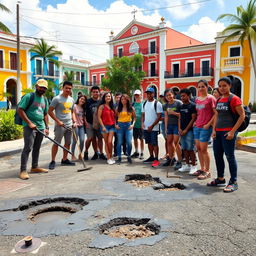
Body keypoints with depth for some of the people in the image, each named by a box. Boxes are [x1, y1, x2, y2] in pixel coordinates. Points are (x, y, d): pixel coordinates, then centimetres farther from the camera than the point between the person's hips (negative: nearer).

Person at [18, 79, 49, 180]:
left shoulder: (45, 100, 17)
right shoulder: (29, 96, -5)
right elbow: (20, 110, -10)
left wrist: (47, 127, 13)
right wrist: (29, 123, -16)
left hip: (41, 127, 7)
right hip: (29, 127, -7)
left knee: (37, 148, 13)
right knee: (28, 147, -12)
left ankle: (34, 167, 24)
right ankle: (23, 170, -8)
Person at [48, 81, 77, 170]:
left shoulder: (71, 100, 12)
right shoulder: (57, 99, -8)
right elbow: (50, 111, -9)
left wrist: (74, 121, 6)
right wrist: (58, 121, -15)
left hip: (69, 125, 7)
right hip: (60, 125, -7)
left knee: (68, 143, 12)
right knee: (56, 143, -4)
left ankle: (64, 160, 24)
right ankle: (53, 161, 5)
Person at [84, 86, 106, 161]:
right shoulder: (88, 101, -1)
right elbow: (84, 113, 1)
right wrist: (86, 122, -6)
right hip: (90, 123, -2)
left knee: (100, 138, 6)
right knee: (91, 138, -5)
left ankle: (101, 153, 15)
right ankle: (86, 152, 15)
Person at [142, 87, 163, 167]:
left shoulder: (157, 104, -7)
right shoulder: (144, 103, 12)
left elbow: (159, 116, -11)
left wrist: (152, 126, -16)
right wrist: (142, 123, -1)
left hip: (154, 128, -6)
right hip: (146, 128, 6)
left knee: (154, 143, -5)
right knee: (149, 143, 13)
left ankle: (156, 159, 1)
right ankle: (151, 157, 25)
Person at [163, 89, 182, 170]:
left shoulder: (178, 103, -7)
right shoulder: (166, 105, 12)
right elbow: (166, 116, 11)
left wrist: (174, 113, -19)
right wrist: (166, 127, 7)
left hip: (177, 125, -6)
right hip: (169, 125, 6)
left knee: (176, 143, -9)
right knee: (169, 142, 8)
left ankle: (179, 162, -1)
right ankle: (171, 159, 22)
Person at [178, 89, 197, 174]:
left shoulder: (192, 105, -7)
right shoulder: (181, 106, 14)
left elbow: (193, 118, -11)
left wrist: (186, 129, -13)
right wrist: (179, 128, 2)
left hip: (189, 130, -7)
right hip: (182, 131, 7)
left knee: (190, 149, -4)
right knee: (184, 149, 10)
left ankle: (193, 166, 6)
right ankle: (187, 165, 20)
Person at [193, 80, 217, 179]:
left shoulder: (210, 98, -8)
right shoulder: (197, 99, 12)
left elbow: (216, 113, -10)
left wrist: (209, 124, -15)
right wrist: (196, 121, 9)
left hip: (205, 127, -7)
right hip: (197, 126, 7)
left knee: (203, 149, -5)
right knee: (198, 148, 10)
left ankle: (207, 171, 7)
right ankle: (202, 168, 22)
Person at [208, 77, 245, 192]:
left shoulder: (234, 99, -8)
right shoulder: (219, 100, 13)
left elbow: (242, 116, -11)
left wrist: (232, 131, -16)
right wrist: (214, 130, 8)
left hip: (228, 132, -8)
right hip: (218, 132, 8)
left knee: (230, 156, -3)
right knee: (217, 155, 12)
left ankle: (233, 182, 8)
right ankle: (220, 179, 26)